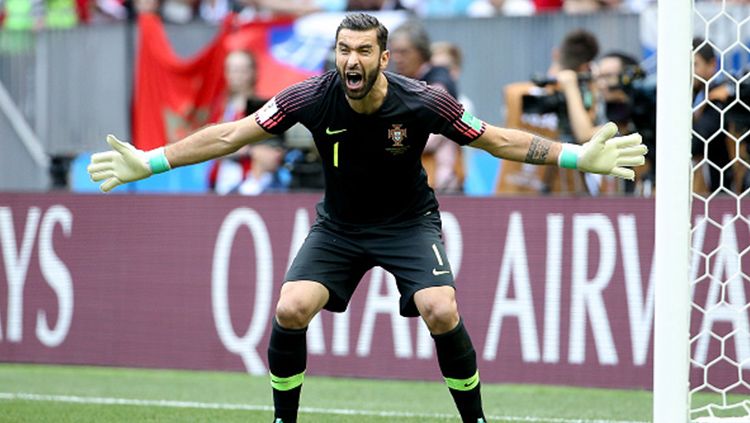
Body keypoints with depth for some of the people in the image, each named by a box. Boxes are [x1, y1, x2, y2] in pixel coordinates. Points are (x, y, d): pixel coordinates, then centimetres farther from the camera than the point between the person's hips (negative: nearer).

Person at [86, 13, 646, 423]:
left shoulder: (423, 103, -23)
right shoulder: (311, 98, -21)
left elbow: (498, 140, -11)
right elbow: (231, 135, -13)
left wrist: (579, 157, -18)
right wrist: (148, 162, -17)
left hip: (409, 222, -2)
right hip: (338, 226, 2)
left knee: (442, 313, -25)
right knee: (291, 310, -19)